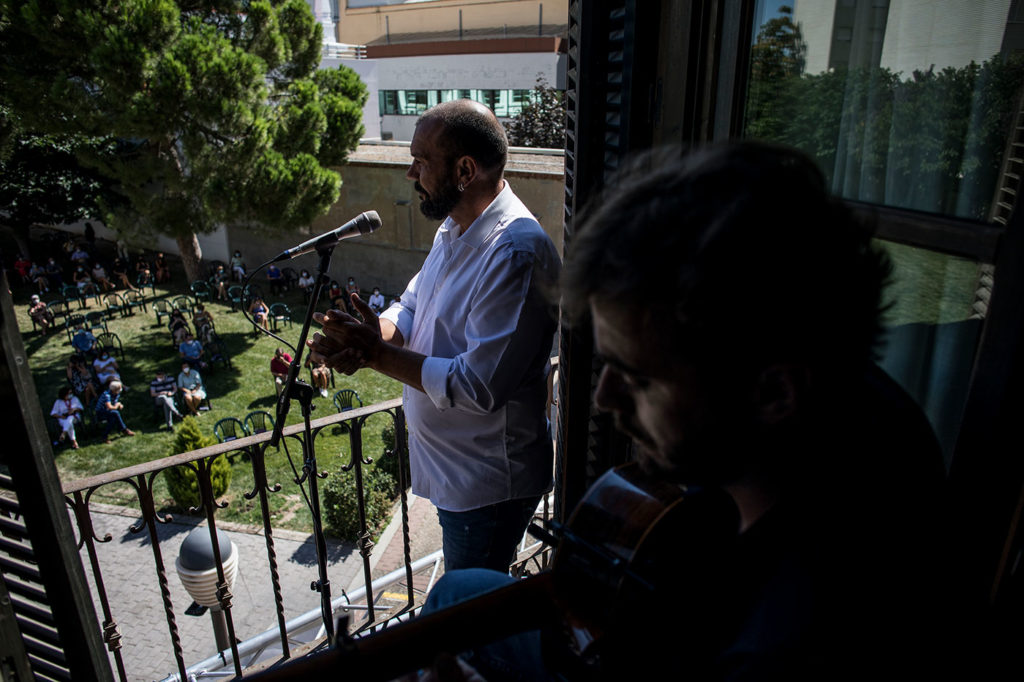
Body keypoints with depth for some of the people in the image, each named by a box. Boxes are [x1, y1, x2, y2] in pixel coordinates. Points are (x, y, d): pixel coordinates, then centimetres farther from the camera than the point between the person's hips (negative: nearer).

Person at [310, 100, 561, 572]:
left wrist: (377, 354, -24)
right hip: (450, 465, 9)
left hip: (487, 483, -9)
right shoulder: (456, 228, 3)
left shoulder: (514, 253, -30)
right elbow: (412, 306, 10)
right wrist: (377, 333, -14)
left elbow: (478, 386, -32)